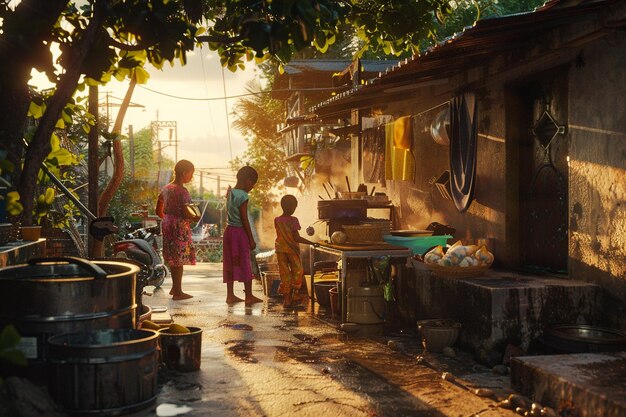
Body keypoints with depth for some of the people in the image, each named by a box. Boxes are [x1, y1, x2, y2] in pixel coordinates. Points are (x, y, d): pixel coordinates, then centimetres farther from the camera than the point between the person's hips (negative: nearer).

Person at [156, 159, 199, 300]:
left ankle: (175, 288, 31)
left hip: (167, 224, 8)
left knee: (173, 258, 19)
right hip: (180, 227, -8)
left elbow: (159, 211, 12)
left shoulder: (165, 188, 7)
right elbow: (186, 214, -22)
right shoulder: (182, 191, -18)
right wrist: (195, 218, -3)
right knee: (179, 258, 1)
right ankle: (177, 292, 8)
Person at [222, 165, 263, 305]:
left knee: (230, 263, 10)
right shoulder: (243, 196, -16)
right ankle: (249, 296, 6)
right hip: (240, 231, -8)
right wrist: (251, 239, -12)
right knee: (245, 264, 1)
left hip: (229, 230, 8)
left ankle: (230, 295, 14)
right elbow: (244, 219, -16)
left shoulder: (230, 193, 8)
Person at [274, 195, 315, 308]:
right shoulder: (293, 220, -14)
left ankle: (286, 299, 6)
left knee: (284, 274, 7)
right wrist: (311, 243, -15)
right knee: (297, 271, 14)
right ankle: (295, 295, 16)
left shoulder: (277, 220, 1)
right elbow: (297, 238, -18)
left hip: (280, 250, 4)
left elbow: (280, 235, 9)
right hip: (292, 250, -4)